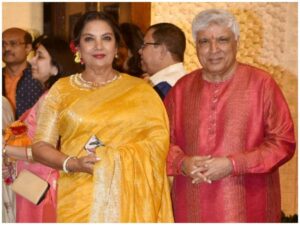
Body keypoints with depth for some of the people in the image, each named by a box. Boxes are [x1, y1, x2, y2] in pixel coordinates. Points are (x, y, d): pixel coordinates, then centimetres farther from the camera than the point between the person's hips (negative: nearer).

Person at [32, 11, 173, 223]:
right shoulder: (62, 89, 6)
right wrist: (72, 164, -14)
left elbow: (159, 140, -2)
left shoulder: (140, 90, 5)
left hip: (129, 200, 0)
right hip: (78, 200, 0)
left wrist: (114, 160, -16)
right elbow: (40, 146, 4)